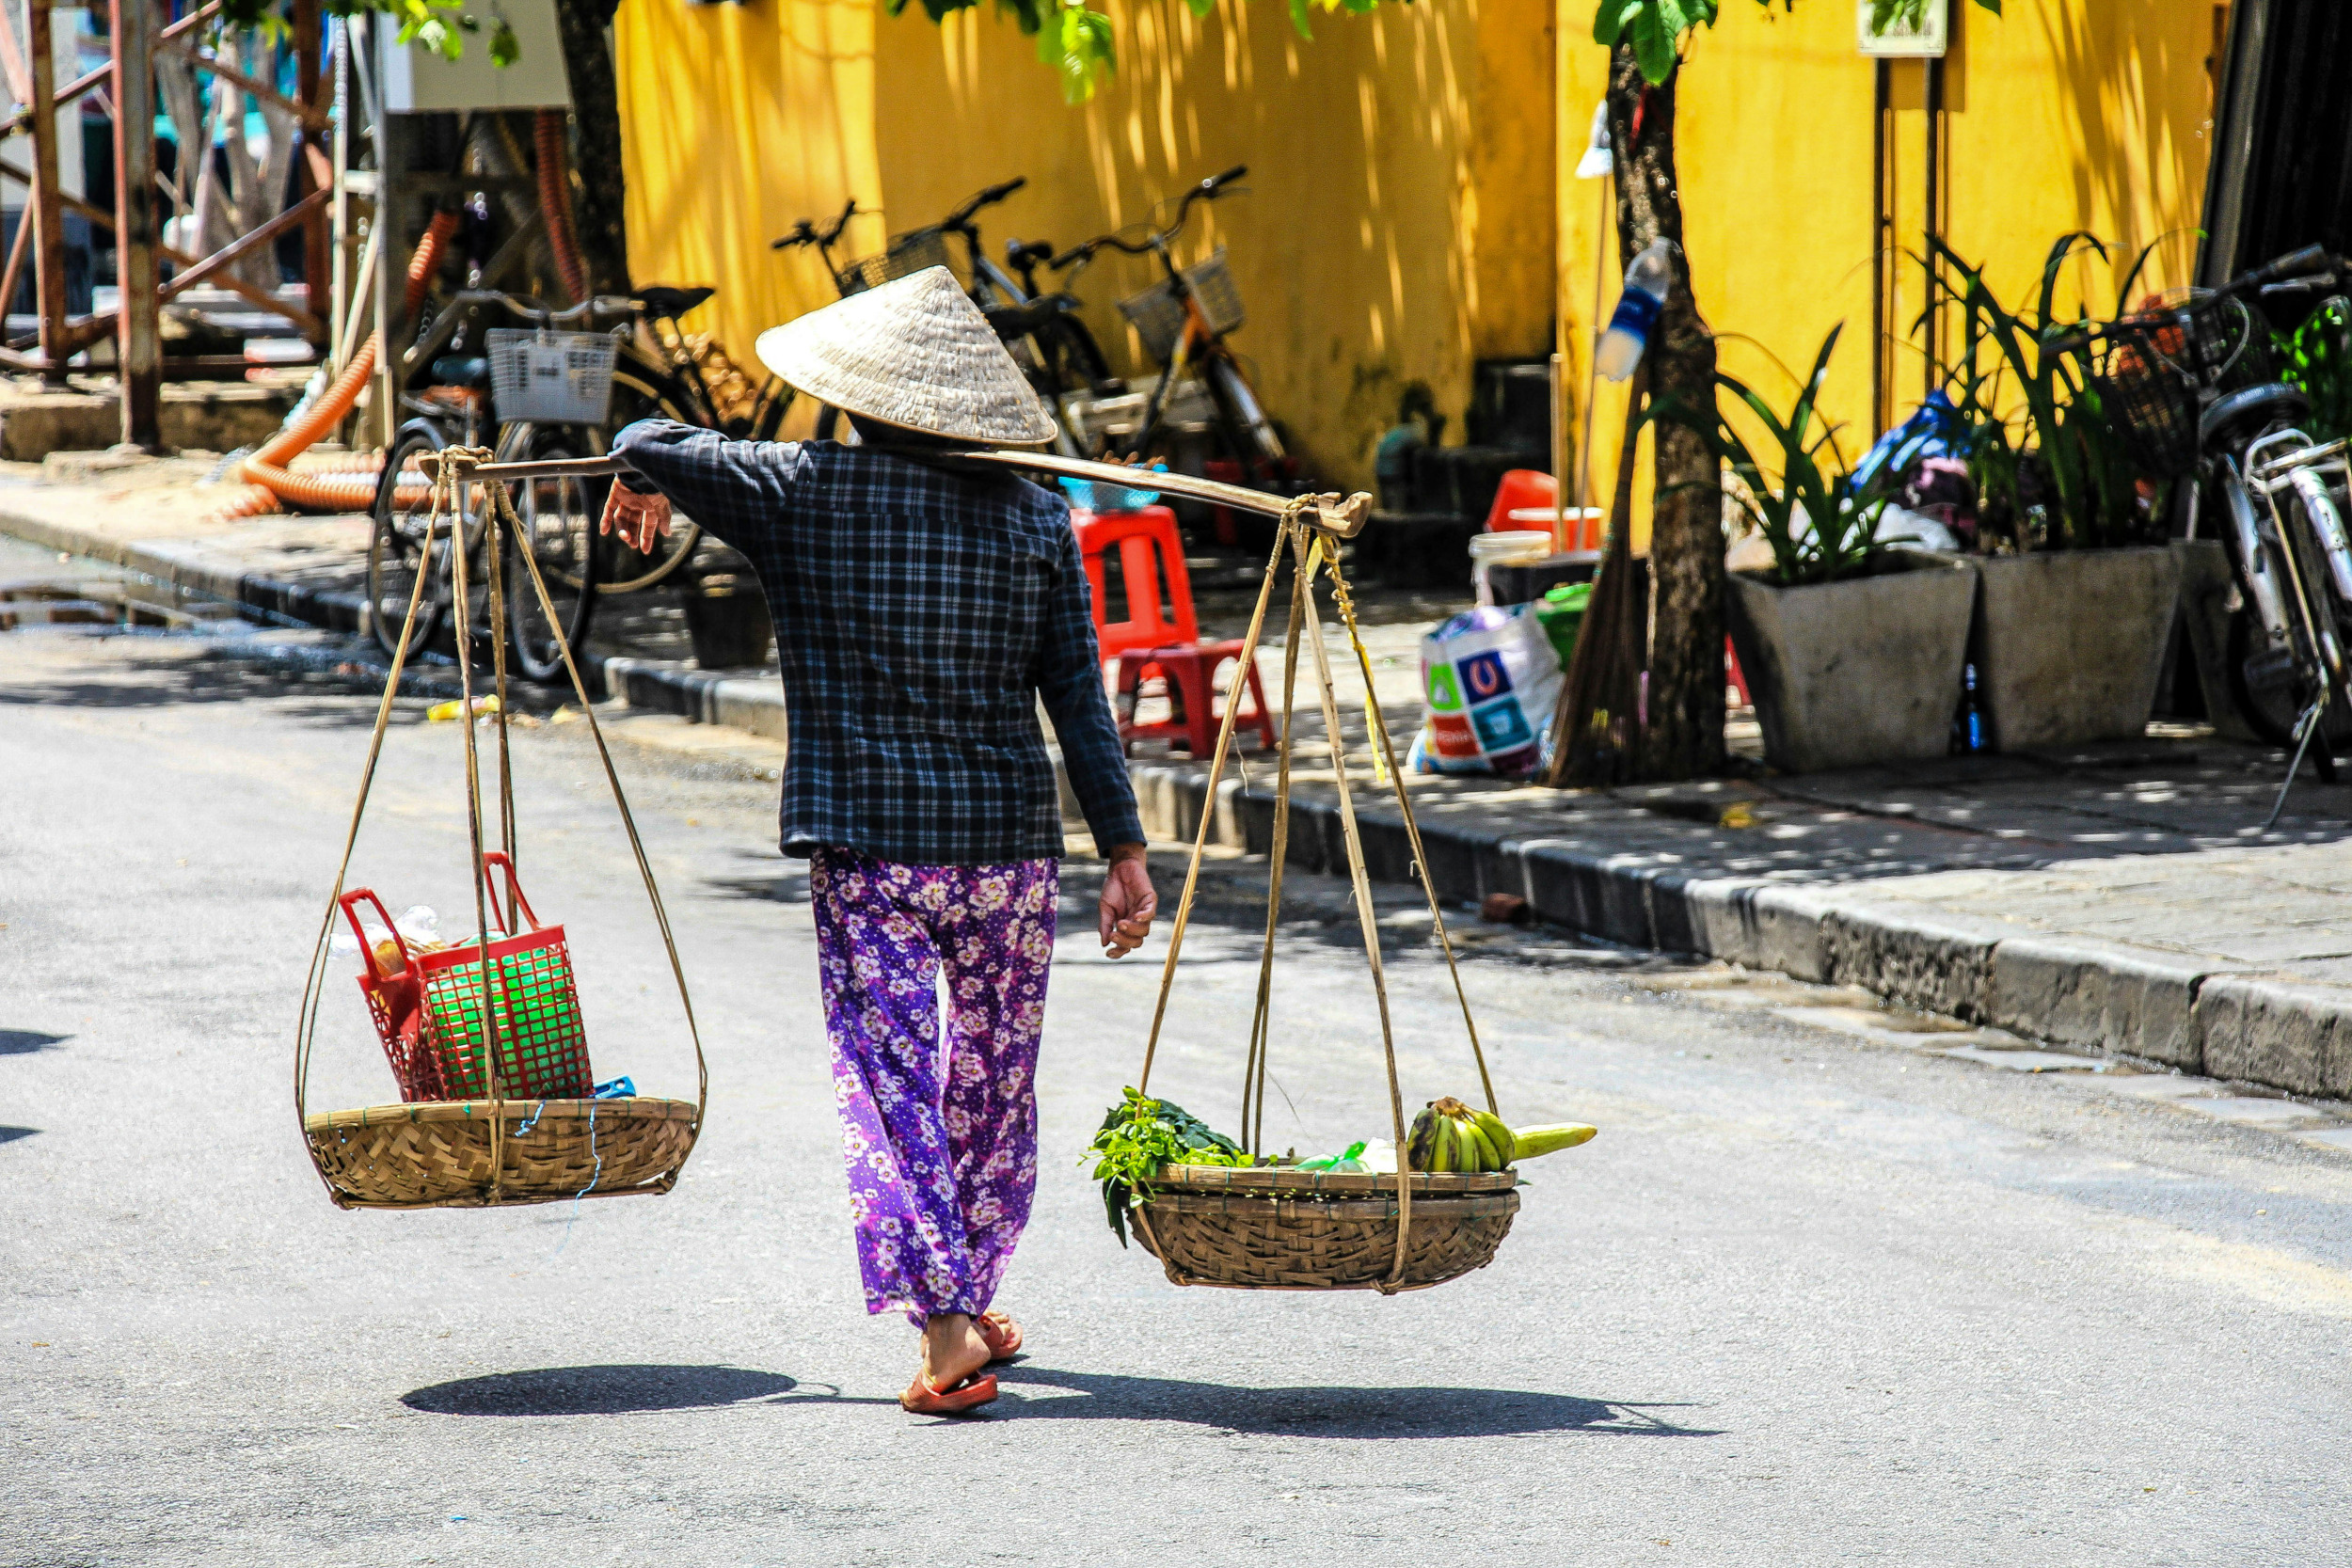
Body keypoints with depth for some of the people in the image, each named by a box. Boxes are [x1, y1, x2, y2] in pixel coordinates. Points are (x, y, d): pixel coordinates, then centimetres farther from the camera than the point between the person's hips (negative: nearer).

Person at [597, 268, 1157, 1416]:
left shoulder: (804, 494, -5)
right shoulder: (1033, 518, 2)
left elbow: (650, 446, 2)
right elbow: (1080, 703, 1)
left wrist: (645, 485, 26)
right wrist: (1124, 850, 4)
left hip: (867, 851, -3)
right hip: (1010, 847, 3)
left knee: (890, 1085, -3)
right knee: (994, 1080, 18)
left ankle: (945, 1325, -17)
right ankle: (974, 1302, 30)